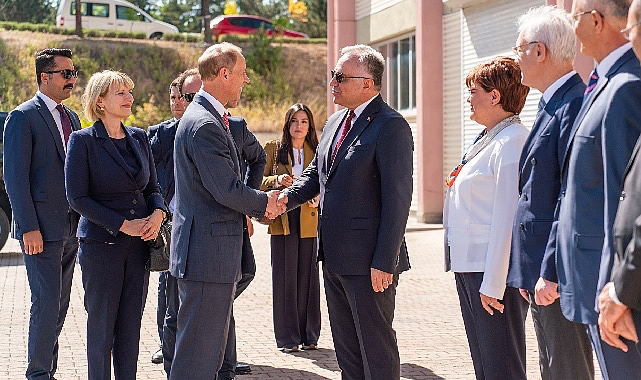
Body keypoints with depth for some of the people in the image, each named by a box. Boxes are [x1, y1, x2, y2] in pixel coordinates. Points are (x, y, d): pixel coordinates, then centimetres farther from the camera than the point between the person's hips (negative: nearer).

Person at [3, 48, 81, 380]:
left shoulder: (71, 117, 15)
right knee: (46, 302, -7)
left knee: (60, 304, 11)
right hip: (41, 228, -7)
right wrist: (29, 227, -17)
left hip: (70, 227, 7)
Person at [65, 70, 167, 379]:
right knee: (101, 325, 3)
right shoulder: (83, 141, -6)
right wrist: (123, 224, -16)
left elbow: (152, 187, 15)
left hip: (139, 243, 5)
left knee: (131, 325, 9)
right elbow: (77, 197, -10)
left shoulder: (139, 138, 10)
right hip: (101, 244, -5)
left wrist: (158, 212, -7)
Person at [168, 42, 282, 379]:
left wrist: (260, 205, 5)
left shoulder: (210, 118, 17)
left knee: (209, 351, 19)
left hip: (212, 252, 11)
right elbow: (227, 190, -22)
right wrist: (264, 203, -3)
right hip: (208, 253, -11)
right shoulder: (204, 124, -18)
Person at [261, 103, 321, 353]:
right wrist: (277, 180, -14)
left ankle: (309, 335, 15)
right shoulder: (273, 148, 5)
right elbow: (260, 180, 5)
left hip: (309, 222, 2)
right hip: (282, 221, -2)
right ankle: (287, 338, 5)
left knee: (308, 277, 4)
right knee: (285, 277, -2)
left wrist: (318, 199, -7)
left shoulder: (316, 152, 10)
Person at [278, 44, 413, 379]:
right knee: (345, 346, 17)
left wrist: (384, 262, -21)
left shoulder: (391, 126, -15)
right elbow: (315, 173, 21)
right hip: (333, 257, 9)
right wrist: (288, 197, -1)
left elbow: (398, 198, -19)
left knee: (376, 346, 3)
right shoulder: (335, 122, 13)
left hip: (368, 263, -9)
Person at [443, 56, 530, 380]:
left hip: (494, 272, -10)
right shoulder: (486, 141, 16)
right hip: (469, 266, 10)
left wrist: (493, 285, -21)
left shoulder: (512, 142, -16)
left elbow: (507, 219, -21)